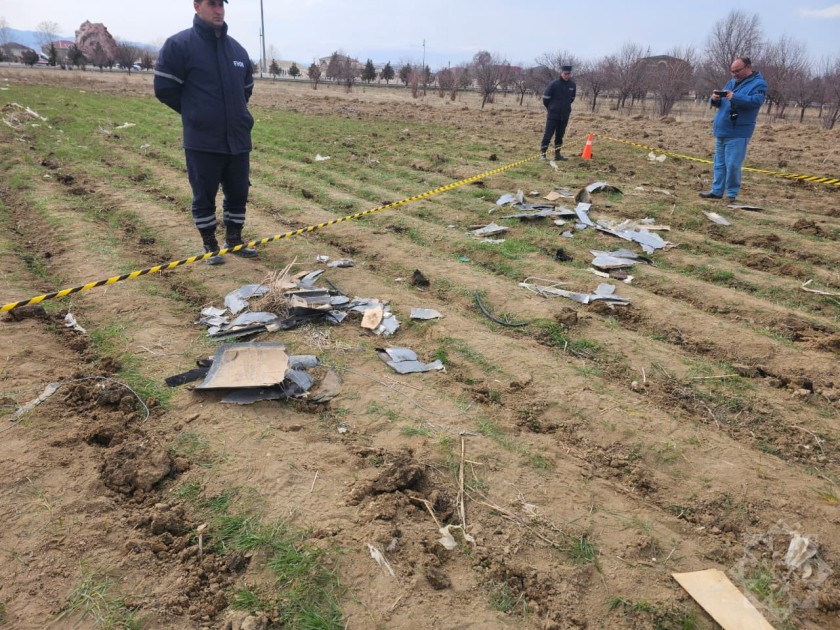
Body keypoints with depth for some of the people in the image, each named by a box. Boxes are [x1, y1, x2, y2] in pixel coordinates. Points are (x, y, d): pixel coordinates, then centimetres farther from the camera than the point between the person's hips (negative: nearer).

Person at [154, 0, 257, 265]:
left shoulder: (237, 48, 9)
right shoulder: (179, 45, -8)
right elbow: (164, 88, -6)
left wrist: (233, 113, 16)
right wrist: (196, 113, 4)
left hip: (238, 138, 5)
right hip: (202, 141, -5)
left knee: (238, 193, 11)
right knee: (204, 197, 5)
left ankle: (234, 239, 27)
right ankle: (210, 245, 19)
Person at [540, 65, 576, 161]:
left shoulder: (572, 85, 3)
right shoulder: (553, 84, -11)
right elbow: (545, 98, -3)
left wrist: (565, 107, 17)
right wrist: (551, 108, 9)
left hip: (565, 115, 4)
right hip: (553, 115, -4)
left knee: (560, 135, 10)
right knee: (548, 134, -5)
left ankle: (557, 154, 17)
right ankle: (542, 153, -2)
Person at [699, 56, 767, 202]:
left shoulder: (758, 84, -4)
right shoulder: (732, 82, 18)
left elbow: (756, 101, -21)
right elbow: (718, 103, 18)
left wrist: (734, 97, -30)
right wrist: (715, 99, -6)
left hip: (738, 133, -7)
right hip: (721, 131, 7)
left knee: (732, 165, -8)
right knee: (719, 163, 10)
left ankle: (732, 194, 1)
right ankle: (717, 191, 16)